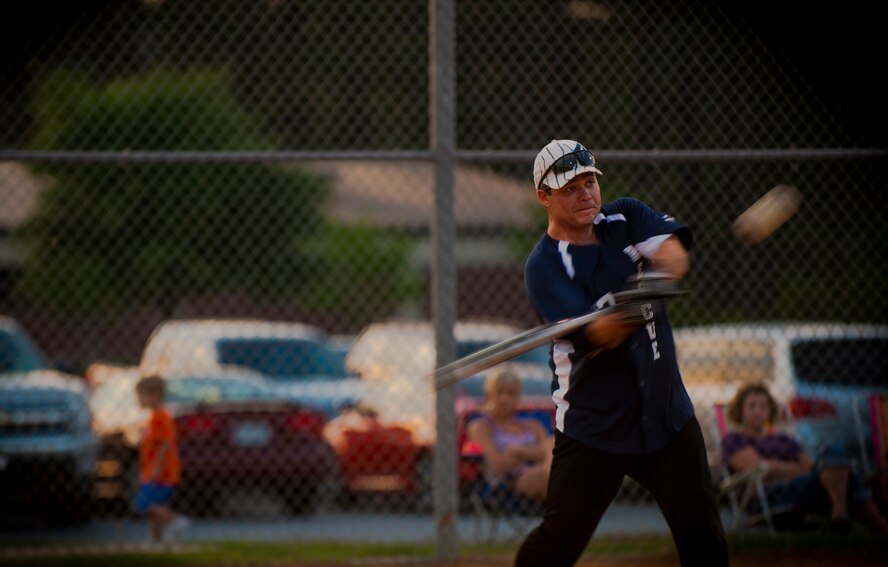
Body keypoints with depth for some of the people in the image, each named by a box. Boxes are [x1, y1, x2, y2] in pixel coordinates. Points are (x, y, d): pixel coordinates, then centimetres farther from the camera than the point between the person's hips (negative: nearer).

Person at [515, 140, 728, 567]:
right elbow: (592, 334, -25)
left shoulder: (625, 219, 4)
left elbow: (672, 251, -15)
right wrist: (625, 315, -47)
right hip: (592, 427, -4)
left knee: (702, 532, 2)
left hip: (667, 413, 4)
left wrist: (664, 269, -39)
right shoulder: (543, 266, -12)